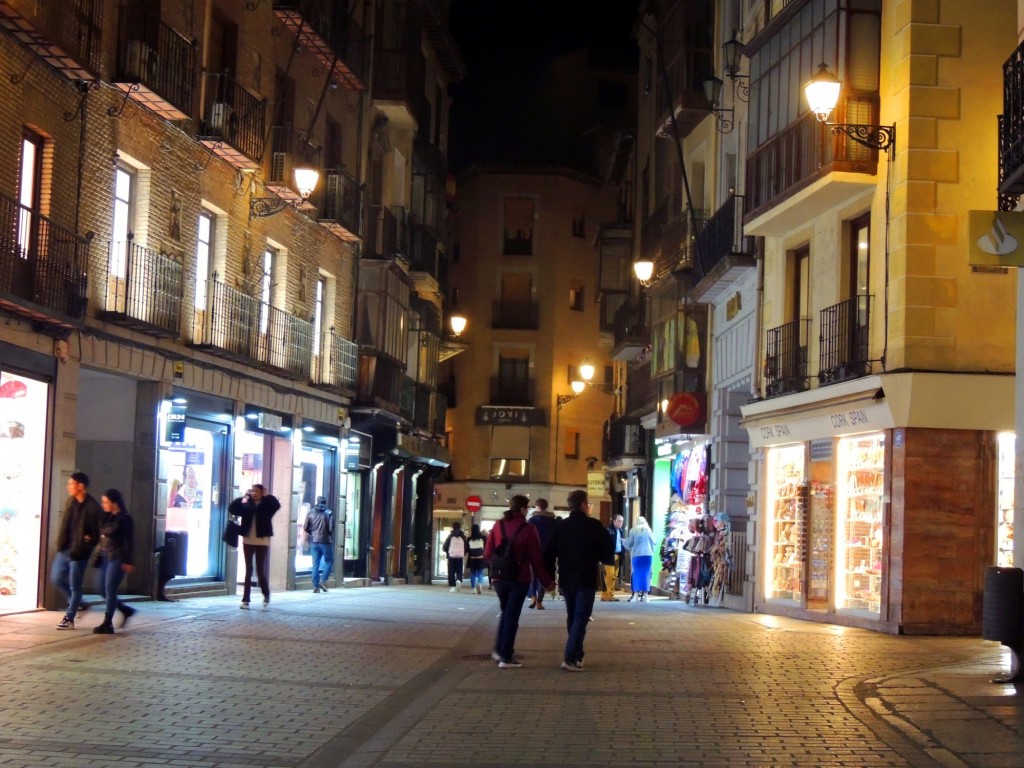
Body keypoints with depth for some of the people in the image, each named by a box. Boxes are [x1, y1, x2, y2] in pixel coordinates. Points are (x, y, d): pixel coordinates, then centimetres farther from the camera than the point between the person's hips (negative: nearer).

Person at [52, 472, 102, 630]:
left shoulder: (92, 507, -14)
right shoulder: (70, 502, 6)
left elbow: (97, 532, -12)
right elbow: (64, 523, 15)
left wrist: (84, 547, -15)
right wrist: (60, 543, 5)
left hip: (78, 553, -7)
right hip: (64, 550, 7)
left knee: (74, 586, 1)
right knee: (56, 578, 10)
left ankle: (69, 618, 10)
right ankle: (75, 602, 30)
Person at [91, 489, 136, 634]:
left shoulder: (124, 519, -11)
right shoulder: (106, 517, 11)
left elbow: (128, 542, -13)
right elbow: (102, 538, 15)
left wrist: (128, 562, -17)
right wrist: (98, 555, 11)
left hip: (117, 558, -8)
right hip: (105, 557, 8)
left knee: (110, 589, -8)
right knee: (103, 589, 8)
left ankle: (107, 624, -4)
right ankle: (126, 610, 25)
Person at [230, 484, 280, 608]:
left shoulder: (266, 506, -1)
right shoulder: (246, 505, 5)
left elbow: (277, 505, -19)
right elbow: (231, 508, -4)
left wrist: (267, 496, -12)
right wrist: (243, 497, -7)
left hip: (262, 542, -2)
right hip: (248, 541, 2)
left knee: (261, 570, 0)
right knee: (248, 571, 3)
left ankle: (266, 595, 24)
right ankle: (245, 600, 4)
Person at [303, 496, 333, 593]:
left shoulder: (310, 513, 2)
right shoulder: (328, 513, -7)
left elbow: (305, 528, 3)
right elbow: (331, 528, -11)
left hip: (314, 541, 3)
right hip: (325, 541, -3)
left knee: (315, 564, 7)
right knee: (328, 561, 10)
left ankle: (315, 585, 3)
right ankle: (323, 580, -6)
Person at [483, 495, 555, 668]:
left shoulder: (498, 526, 2)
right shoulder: (527, 529, -9)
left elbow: (488, 553, 4)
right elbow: (536, 558, -8)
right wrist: (546, 581, 2)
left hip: (499, 577, 4)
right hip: (519, 579, -4)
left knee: (505, 613, 23)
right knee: (512, 616, 4)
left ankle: (499, 649, 16)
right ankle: (506, 657, 5)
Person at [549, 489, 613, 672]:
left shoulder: (560, 525, 3)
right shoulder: (594, 525, -9)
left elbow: (551, 552, 3)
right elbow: (608, 550, -6)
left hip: (566, 579, 5)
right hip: (586, 580, -5)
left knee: (572, 617, 18)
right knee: (581, 618, -5)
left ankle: (576, 655, 24)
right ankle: (570, 658, -15)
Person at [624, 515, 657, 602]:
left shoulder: (633, 531, 0)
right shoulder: (649, 530, 6)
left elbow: (629, 544, 4)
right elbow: (653, 542, 12)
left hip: (636, 555, -1)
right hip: (648, 555, 1)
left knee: (637, 574, 3)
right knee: (646, 574, 3)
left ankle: (636, 594, -2)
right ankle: (645, 595, -1)